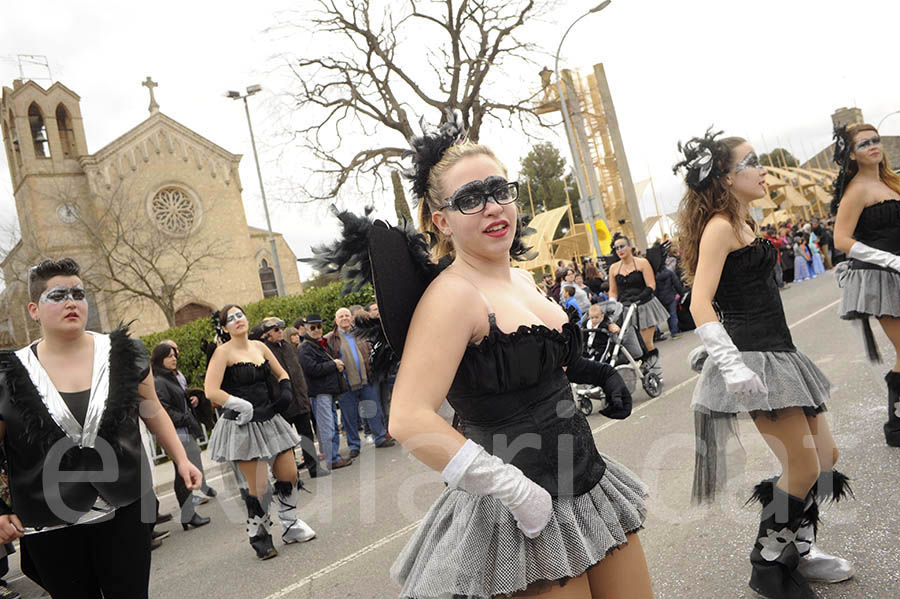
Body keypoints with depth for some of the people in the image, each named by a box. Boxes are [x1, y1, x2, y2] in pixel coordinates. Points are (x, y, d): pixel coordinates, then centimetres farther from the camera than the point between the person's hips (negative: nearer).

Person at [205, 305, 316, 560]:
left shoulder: (259, 346, 9)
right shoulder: (223, 352, -9)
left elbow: (281, 374, 21)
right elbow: (211, 391, -18)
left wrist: (285, 393, 1)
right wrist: (247, 408, -18)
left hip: (269, 421, 6)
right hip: (242, 425, -6)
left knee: (289, 476, 8)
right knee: (260, 487, -3)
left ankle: (290, 527, 28)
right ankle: (259, 537, 19)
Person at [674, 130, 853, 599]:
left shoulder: (741, 223, 17)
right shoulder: (720, 226, -12)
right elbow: (700, 303, -22)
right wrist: (731, 366, -29)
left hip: (776, 352, 10)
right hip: (752, 357, -10)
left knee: (825, 457, 16)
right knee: (803, 469, -3)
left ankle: (799, 550, 32)